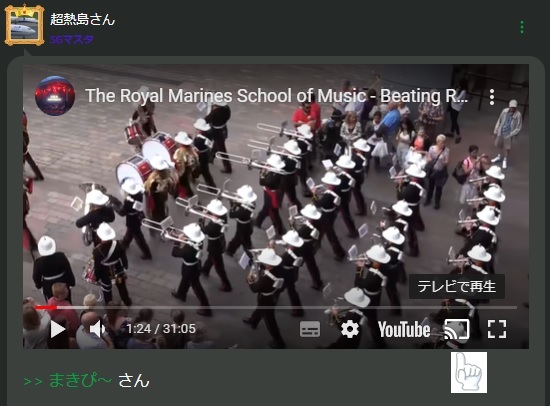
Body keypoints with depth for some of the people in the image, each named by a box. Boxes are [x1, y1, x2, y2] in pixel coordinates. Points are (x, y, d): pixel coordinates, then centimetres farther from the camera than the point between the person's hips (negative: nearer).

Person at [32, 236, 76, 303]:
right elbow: (69, 271, -12)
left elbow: (36, 277, -9)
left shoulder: (38, 262, -25)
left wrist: (38, 285, 13)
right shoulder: (61, 256, -24)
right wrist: (72, 282, 5)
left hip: (49, 288, -1)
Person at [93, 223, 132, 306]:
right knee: (122, 287, 30)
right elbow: (123, 258, -11)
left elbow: (97, 266, -20)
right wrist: (125, 266, 11)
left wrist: (97, 277, -2)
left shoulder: (97, 250, -33)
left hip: (105, 274, -2)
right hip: (118, 271, 2)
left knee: (107, 290, 27)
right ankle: (127, 302, 53)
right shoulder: (118, 244, -26)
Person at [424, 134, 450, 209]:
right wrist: (430, 159, -26)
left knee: (439, 187, 9)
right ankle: (428, 200, 41)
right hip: (432, 170, 2)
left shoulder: (446, 150, -15)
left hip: (441, 172, -2)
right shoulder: (432, 148, -9)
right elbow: (429, 159, -3)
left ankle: (437, 202, 29)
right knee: (430, 185, 18)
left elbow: (447, 162, -14)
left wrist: (443, 161, -35)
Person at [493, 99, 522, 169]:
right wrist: (495, 131, 5)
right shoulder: (505, 111, -10)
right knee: (498, 145, 22)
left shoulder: (518, 115, -22)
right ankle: (500, 156, 50)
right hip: (500, 132, 4)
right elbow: (499, 121, 3)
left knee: (507, 148, 13)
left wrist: (511, 135, -17)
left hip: (508, 135, -4)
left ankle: (505, 160, 38)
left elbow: (518, 128, -14)